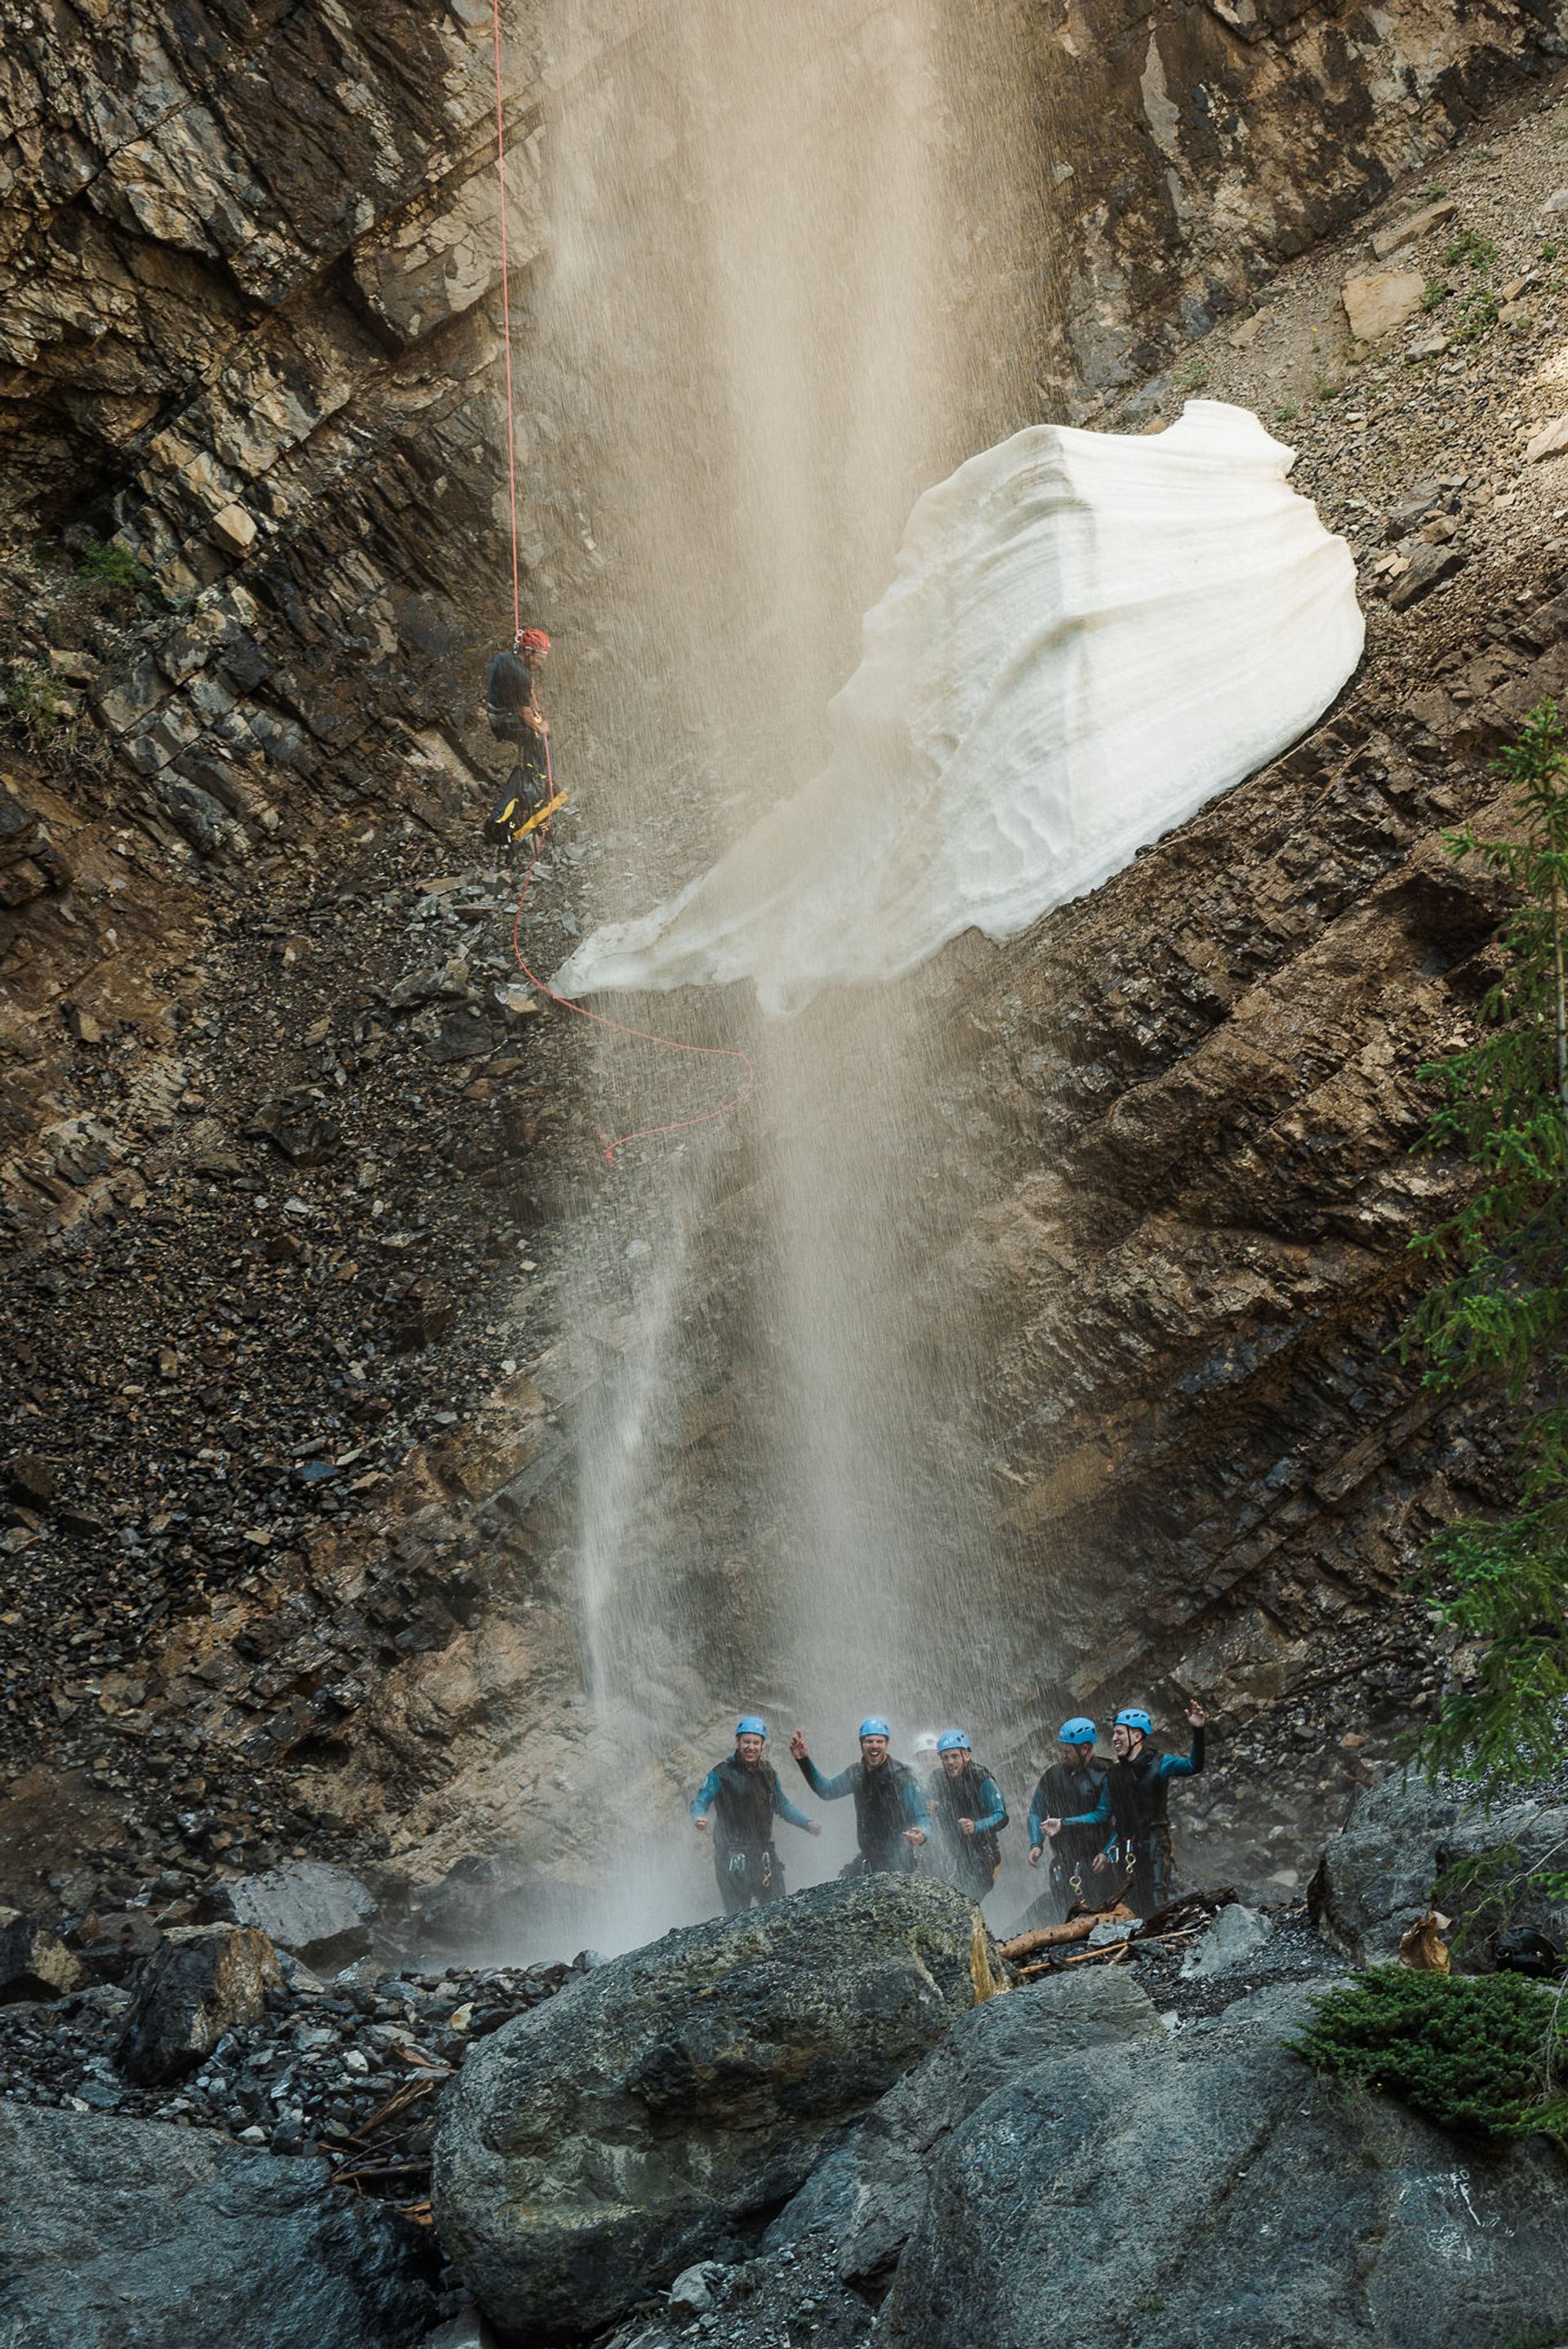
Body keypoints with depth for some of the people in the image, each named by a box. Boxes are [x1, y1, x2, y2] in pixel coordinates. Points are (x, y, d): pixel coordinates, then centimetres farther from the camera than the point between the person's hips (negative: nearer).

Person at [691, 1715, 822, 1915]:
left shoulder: (768, 1773, 11)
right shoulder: (722, 1773, -6)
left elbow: (783, 1806, 21)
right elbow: (700, 1801, -10)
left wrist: (808, 1823, 9)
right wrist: (698, 1818, -32)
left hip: (764, 1854, 5)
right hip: (732, 1858, -5)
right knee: (738, 1917, -7)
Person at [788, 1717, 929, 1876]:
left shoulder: (903, 1775, -12)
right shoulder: (857, 1773, 5)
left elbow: (922, 1817, -12)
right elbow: (827, 1791, 18)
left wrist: (922, 1834, -36)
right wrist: (803, 1760, 9)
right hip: (867, 1860, 6)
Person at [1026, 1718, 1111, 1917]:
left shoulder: (1103, 1775, -5)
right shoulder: (1052, 1775, 10)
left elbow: (1102, 1815, -12)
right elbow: (1036, 1812, 15)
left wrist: (1063, 1824, -15)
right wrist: (1036, 1844, -1)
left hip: (1094, 1855, -4)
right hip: (1064, 1860, 4)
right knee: (1072, 1914, -4)